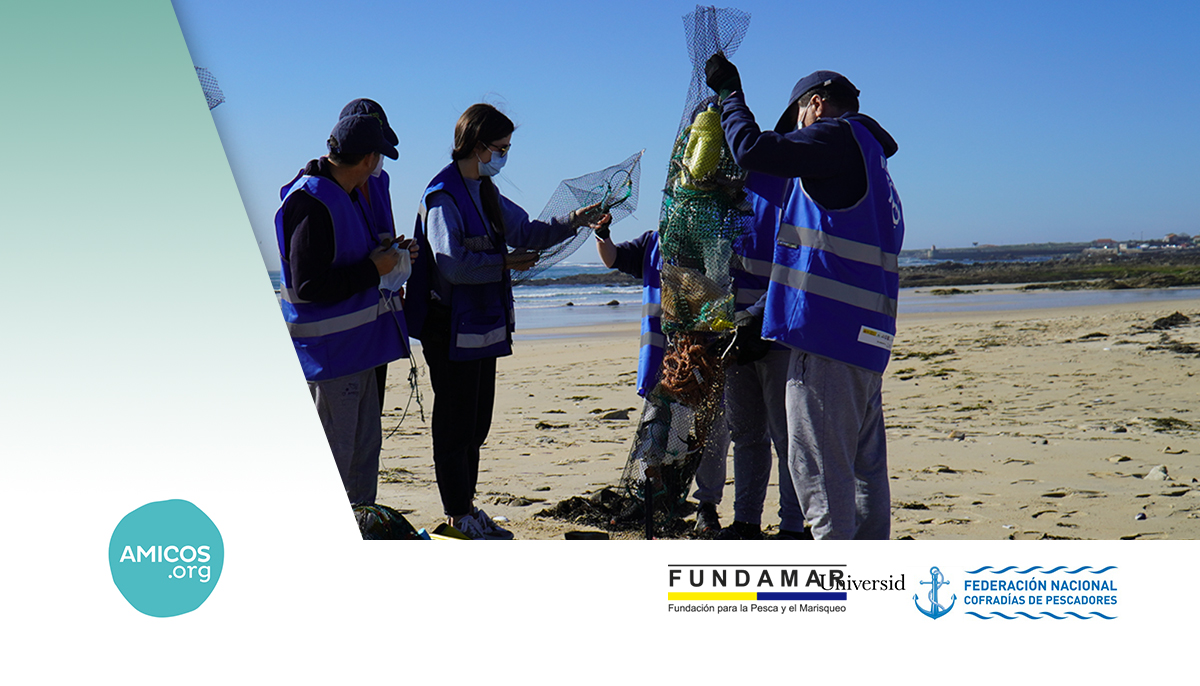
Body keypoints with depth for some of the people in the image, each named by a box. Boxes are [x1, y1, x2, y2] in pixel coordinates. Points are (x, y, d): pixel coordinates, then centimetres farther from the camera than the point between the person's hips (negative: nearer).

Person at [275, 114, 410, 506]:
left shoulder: (344, 195, 12)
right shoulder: (311, 205, -21)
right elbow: (309, 287, -24)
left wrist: (385, 254, 12)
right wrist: (373, 269, -17)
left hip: (356, 344, 10)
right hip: (329, 352, -10)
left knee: (365, 445, 18)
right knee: (333, 456, -3)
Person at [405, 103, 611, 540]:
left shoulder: (486, 193, 14)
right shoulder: (443, 196, -15)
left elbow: (525, 232, 23)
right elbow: (453, 264, -22)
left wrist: (576, 222, 12)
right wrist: (506, 263, -13)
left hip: (485, 325, 9)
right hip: (452, 328, -9)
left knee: (477, 423, 14)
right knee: (454, 423, -1)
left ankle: (467, 509, 24)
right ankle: (457, 518, 8)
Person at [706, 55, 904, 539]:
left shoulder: (839, 136, -3)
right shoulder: (870, 158, 26)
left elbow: (753, 149, -13)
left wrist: (729, 93, 2)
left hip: (829, 331, -10)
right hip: (868, 335, 10)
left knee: (819, 464, -8)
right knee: (864, 465, 12)